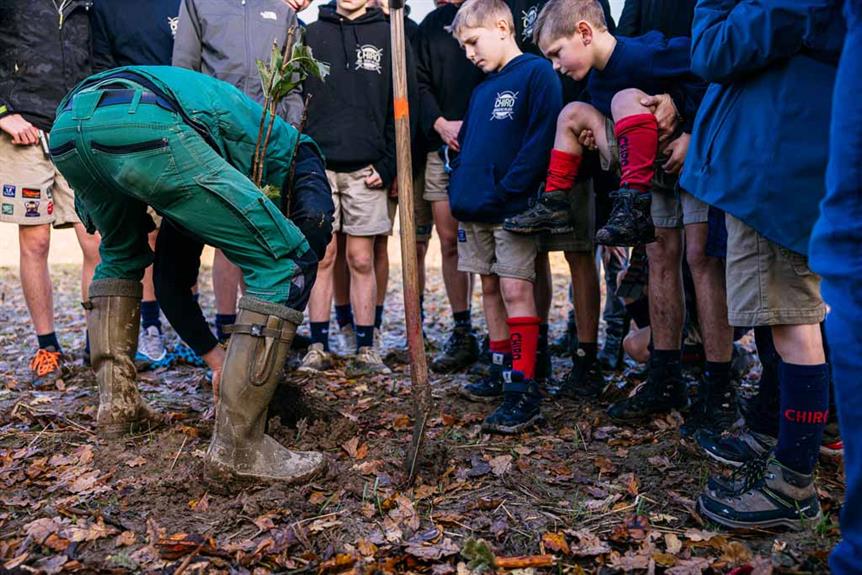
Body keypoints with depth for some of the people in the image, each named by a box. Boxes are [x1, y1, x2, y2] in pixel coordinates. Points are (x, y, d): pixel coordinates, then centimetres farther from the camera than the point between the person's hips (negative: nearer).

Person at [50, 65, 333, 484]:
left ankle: (115, 402, 30)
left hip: (65, 124, 8)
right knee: (284, 264, -1)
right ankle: (236, 447, 1)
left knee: (121, 255, 35)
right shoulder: (283, 142, 30)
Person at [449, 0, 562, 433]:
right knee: (490, 288, 12)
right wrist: (459, 191, 10)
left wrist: (507, 191, -19)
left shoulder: (537, 73, -6)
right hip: (474, 209, 8)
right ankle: (503, 372, 24)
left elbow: (541, 138, -15)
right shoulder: (482, 89, 18)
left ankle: (524, 390, -5)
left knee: (515, 290, -10)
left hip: (512, 206, -8)